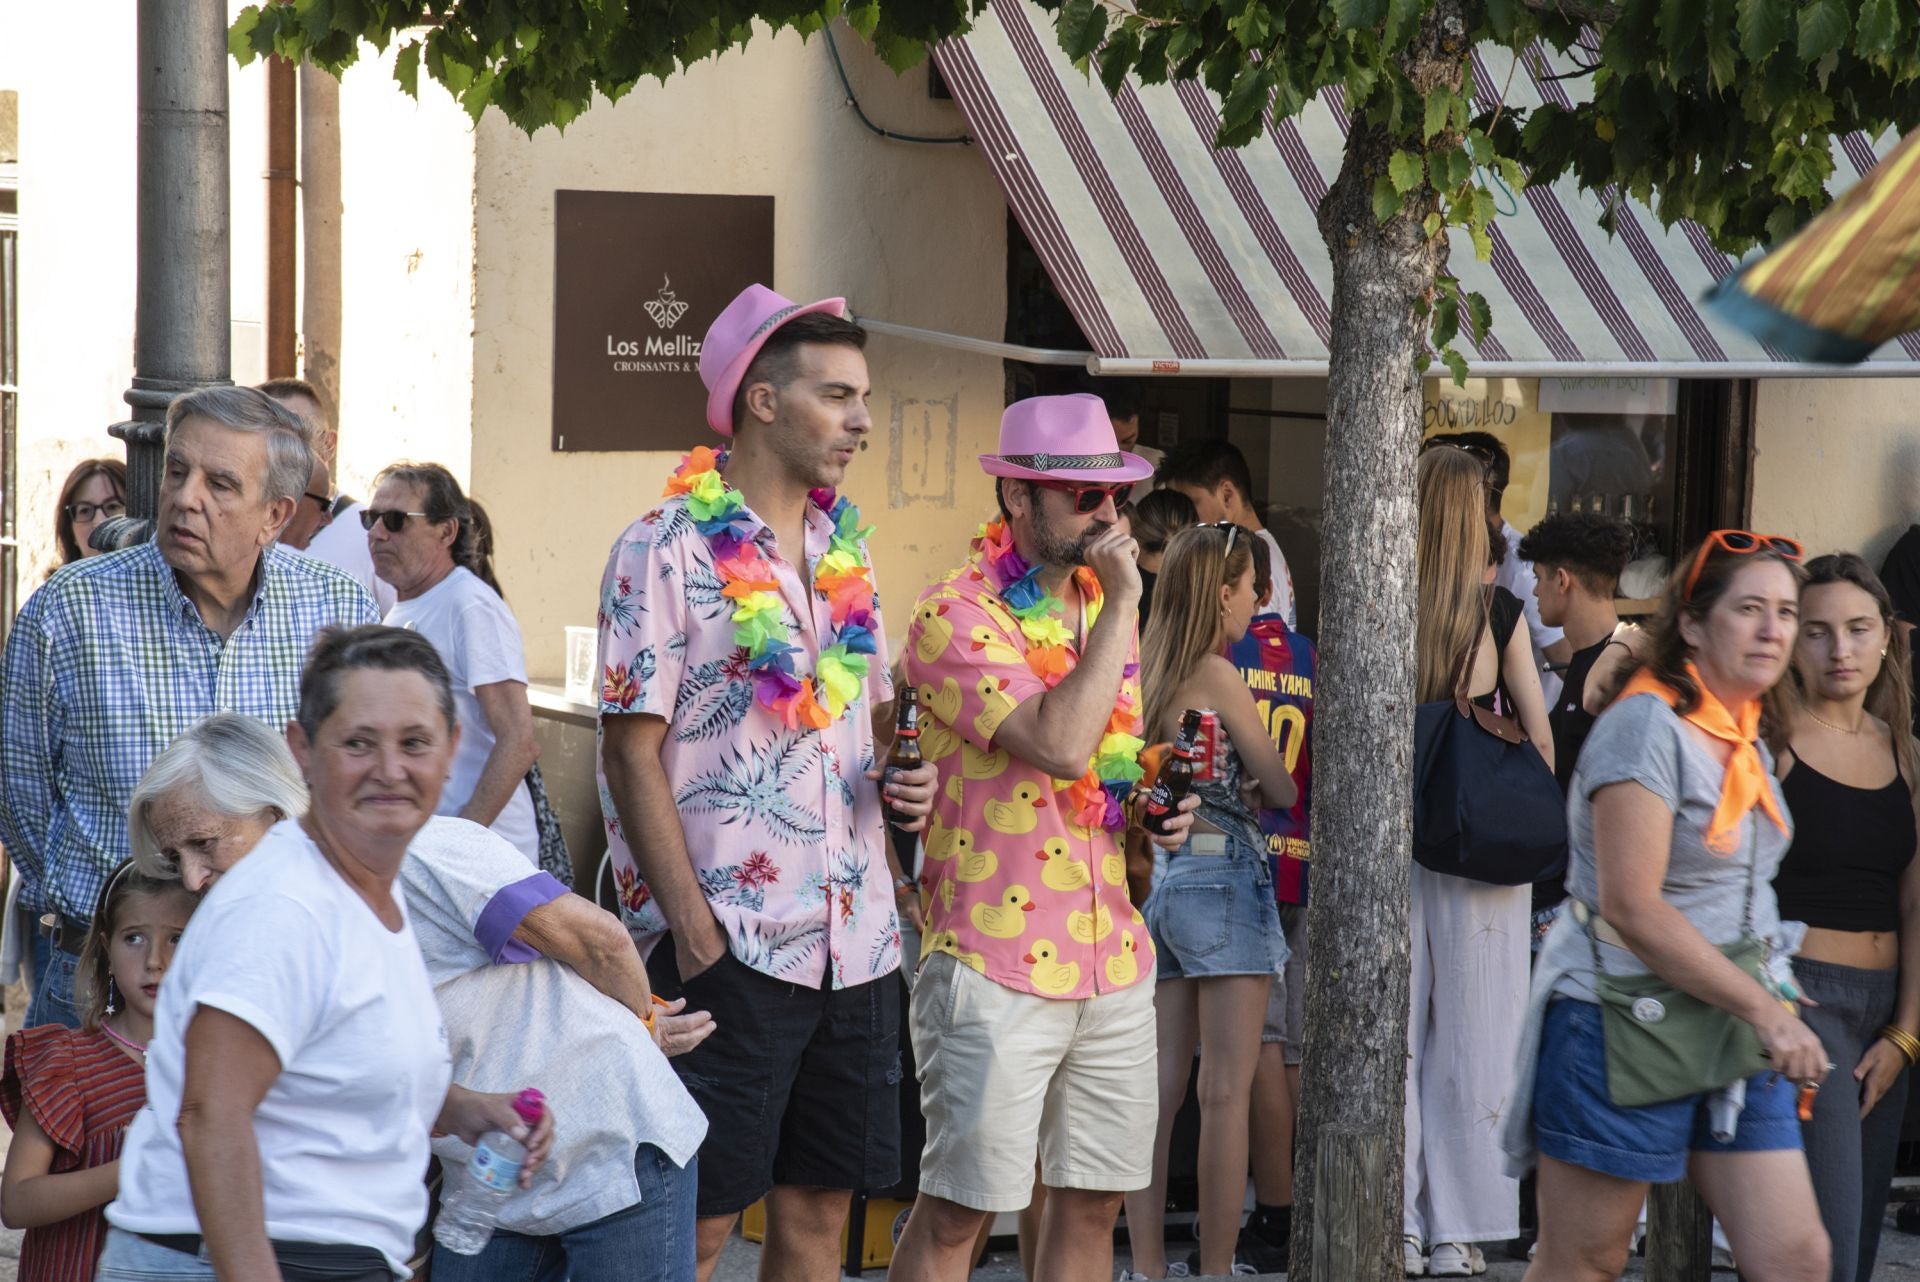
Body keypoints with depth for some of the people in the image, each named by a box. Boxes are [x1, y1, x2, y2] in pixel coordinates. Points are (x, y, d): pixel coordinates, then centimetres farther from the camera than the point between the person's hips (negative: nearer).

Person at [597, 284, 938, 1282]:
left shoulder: (845, 547, 14)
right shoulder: (667, 550, -7)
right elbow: (633, 753, -9)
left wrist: (906, 777, 2)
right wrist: (691, 923, -15)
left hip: (854, 938, 7)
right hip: (728, 939, -7)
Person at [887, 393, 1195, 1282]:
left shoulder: (1107, 608, 13)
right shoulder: (956, 616, -12)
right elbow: (1058, 746, -26)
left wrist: (1160, 811, 4)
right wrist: (1121, 604, -18)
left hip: (1115, 956, 7)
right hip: (996, 966, -7)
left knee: (1092, 1201, 11)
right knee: (956, 1209, -3)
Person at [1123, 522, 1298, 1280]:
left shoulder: (1145, 674, 12)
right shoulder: (1218, 675, -8)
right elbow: (1282, 789, -4)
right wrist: (1257, 782, 17)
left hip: (1154, 875, 7)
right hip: (1221, 873, -7)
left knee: (1158, 1091, 5)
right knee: (1225, 1094, -5)